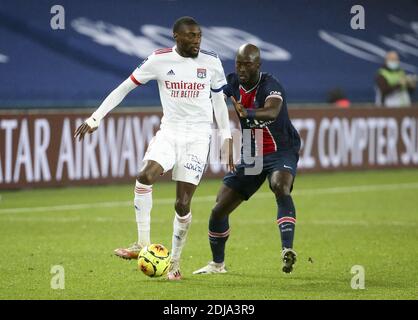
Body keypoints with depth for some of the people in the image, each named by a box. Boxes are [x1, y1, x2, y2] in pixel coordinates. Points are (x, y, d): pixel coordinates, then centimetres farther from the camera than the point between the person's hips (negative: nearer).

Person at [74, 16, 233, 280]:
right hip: (169, 132, 1)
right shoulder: (160, 60, -3)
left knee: (183, 204, -6)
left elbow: (219, 101, 13)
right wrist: (95, 118, 0)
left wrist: (227, 138, 10)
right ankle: (143, 244, -19)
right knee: (145, 176, -27)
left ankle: (175, 263, 10)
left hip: (198, 137, 0)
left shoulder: (211, 62, 0)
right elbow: (125, 88, 3)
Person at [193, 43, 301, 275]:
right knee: (219, 210, 3)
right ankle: (217, 263, 26)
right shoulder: (233, 82, -3)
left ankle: (287, 249, -48)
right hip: (251, 155, 6)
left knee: (280, 188, -39)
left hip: (281, 151, -6)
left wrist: (246, 112, -63)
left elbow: (272, 112, -46)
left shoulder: (270, 86, -23)